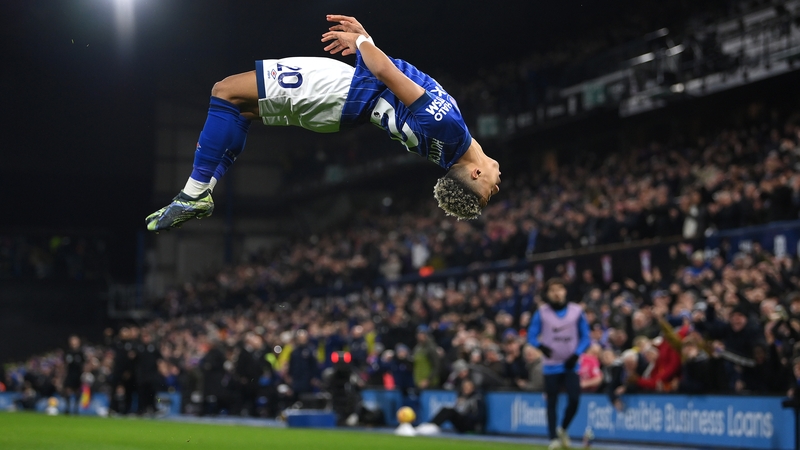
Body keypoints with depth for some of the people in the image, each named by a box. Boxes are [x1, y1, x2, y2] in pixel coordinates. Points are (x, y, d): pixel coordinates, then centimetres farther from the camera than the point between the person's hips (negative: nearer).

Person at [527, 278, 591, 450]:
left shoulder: (577, 311, 2)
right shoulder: (542, 312, -1)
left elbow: (585, 337, 6)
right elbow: (531, 336, -1)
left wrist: (577, 354, -11)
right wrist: (541, 346, -22)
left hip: (570, 365, 1)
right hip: (551, 365, 0)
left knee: (574, 400, -11)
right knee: (552, 402, 0)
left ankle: (563, 429, 15)